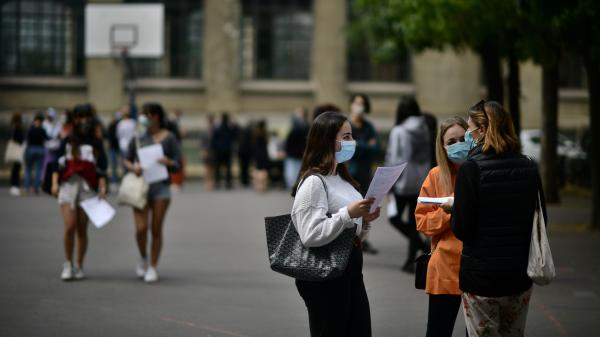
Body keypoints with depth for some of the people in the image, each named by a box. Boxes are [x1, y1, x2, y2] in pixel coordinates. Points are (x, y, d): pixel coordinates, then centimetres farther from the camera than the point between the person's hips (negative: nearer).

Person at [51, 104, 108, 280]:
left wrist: (102, 186, -5)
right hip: (68, 185, -1)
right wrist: (55, 183, -5)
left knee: (82, 229, 2)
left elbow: (102, 168, 8)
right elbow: (57, 164, 6)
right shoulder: (67, 142, 9)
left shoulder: (96, 144, 11)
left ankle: (79, 266, 12)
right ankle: (68, 264, 1)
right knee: (70, 227, -12)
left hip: (87, 187, 1)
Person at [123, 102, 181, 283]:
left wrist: (168, 162, -20)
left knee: (156, 230, 1)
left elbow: (177, 164, 2)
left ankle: (153, 267, 13)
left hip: (160, 186, -1)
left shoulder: (168, 138, 1)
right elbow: (126, 160, 13)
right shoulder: (138, 137, 6)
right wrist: (133, 167, -9)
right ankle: (143, 258, 18)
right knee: (141, 228, -9)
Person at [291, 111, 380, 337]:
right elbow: (310, 235, -24)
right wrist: (347, 214, -26)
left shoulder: (343, 179, 14)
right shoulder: (313, 182, -14)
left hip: (351, 270, 9)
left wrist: (364, 221, 2)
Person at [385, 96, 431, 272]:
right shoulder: (424, 130, 3)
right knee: (414, 221, 11)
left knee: (395, 218, 7)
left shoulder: (398, 132, -12)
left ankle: (421, 246, -10)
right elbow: (428, 156, 5)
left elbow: (394, 160, -13)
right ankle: (410, 260, 12)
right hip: (422, 183, 6)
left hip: (404, 183, -6)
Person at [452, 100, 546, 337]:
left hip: (480, 277, -5)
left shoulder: (471, 168, -14)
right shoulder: (529, 167, 2)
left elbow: (461, 230, -15)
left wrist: (453, 209, 5)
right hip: (520, 276, 5)